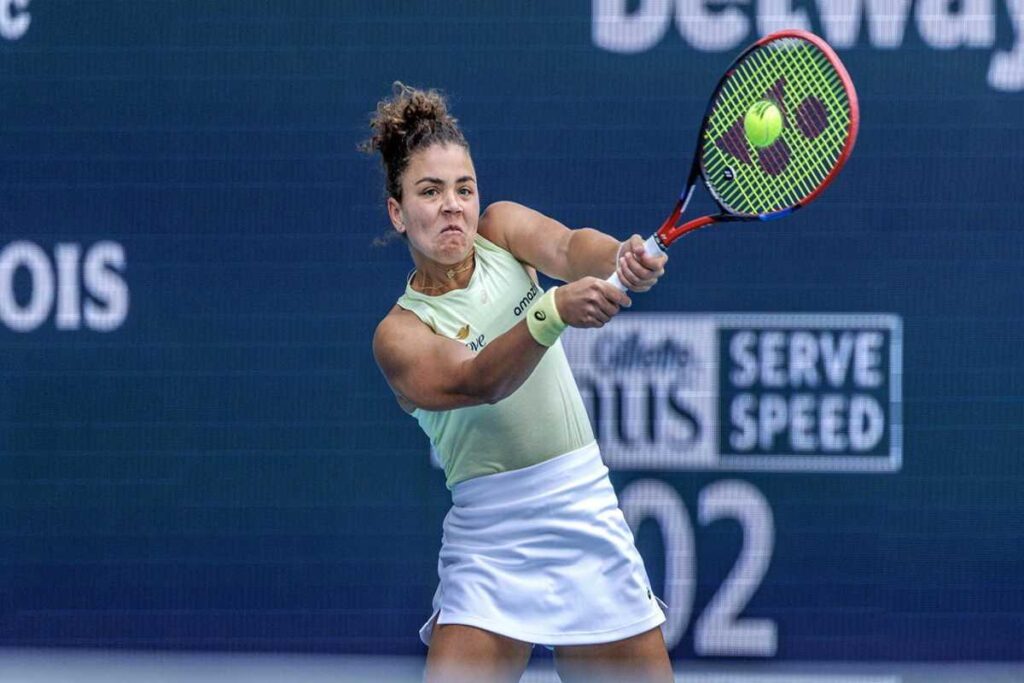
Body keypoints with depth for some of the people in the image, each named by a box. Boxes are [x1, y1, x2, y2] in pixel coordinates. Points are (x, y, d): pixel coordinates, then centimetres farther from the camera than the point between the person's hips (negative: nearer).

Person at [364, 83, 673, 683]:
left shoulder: (501, 229, 6)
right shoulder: (399, 334, -6)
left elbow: (566, 247, -15)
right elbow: (477, 382, -25)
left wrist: (623, 257, -39)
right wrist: (554, 310, -43)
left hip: (587, 515, 3)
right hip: (491, 539, -3)